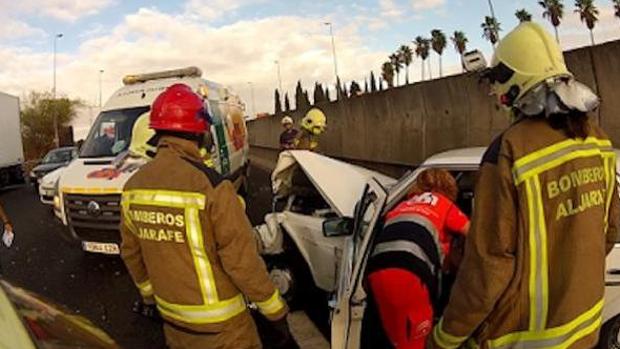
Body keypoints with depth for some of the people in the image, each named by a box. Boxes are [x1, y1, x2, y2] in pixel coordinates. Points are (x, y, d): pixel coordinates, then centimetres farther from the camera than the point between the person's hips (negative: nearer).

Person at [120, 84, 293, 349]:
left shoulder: (132, 187, -5)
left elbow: (131, 253, 7)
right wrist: (277, 315, -11)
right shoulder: (210, 186, -26)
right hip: (220, 325, -5)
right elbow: (243, 262, -23)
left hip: (171, 317, 6)